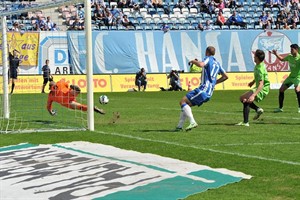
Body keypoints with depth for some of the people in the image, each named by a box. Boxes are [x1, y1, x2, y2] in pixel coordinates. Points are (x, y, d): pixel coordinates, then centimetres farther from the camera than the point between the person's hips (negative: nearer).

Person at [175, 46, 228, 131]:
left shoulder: (208, 59, -3)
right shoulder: (217, 63, 21)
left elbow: (201, 64, -26)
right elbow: (225, 76, 26)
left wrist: (193, 61, -7)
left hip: (204, 89, -9)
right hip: (209, 93, 9)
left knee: (182, 101, -10)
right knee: (186, 105, 15)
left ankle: (192, 122, -23)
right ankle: (179, 126, 10)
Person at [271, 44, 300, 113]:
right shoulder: (290, 57, 0)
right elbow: (282, 59, 21)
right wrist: (276, 54, 8)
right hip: (291, 76, 7)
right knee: (281, 89, 4)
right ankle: (280, 108, 18)